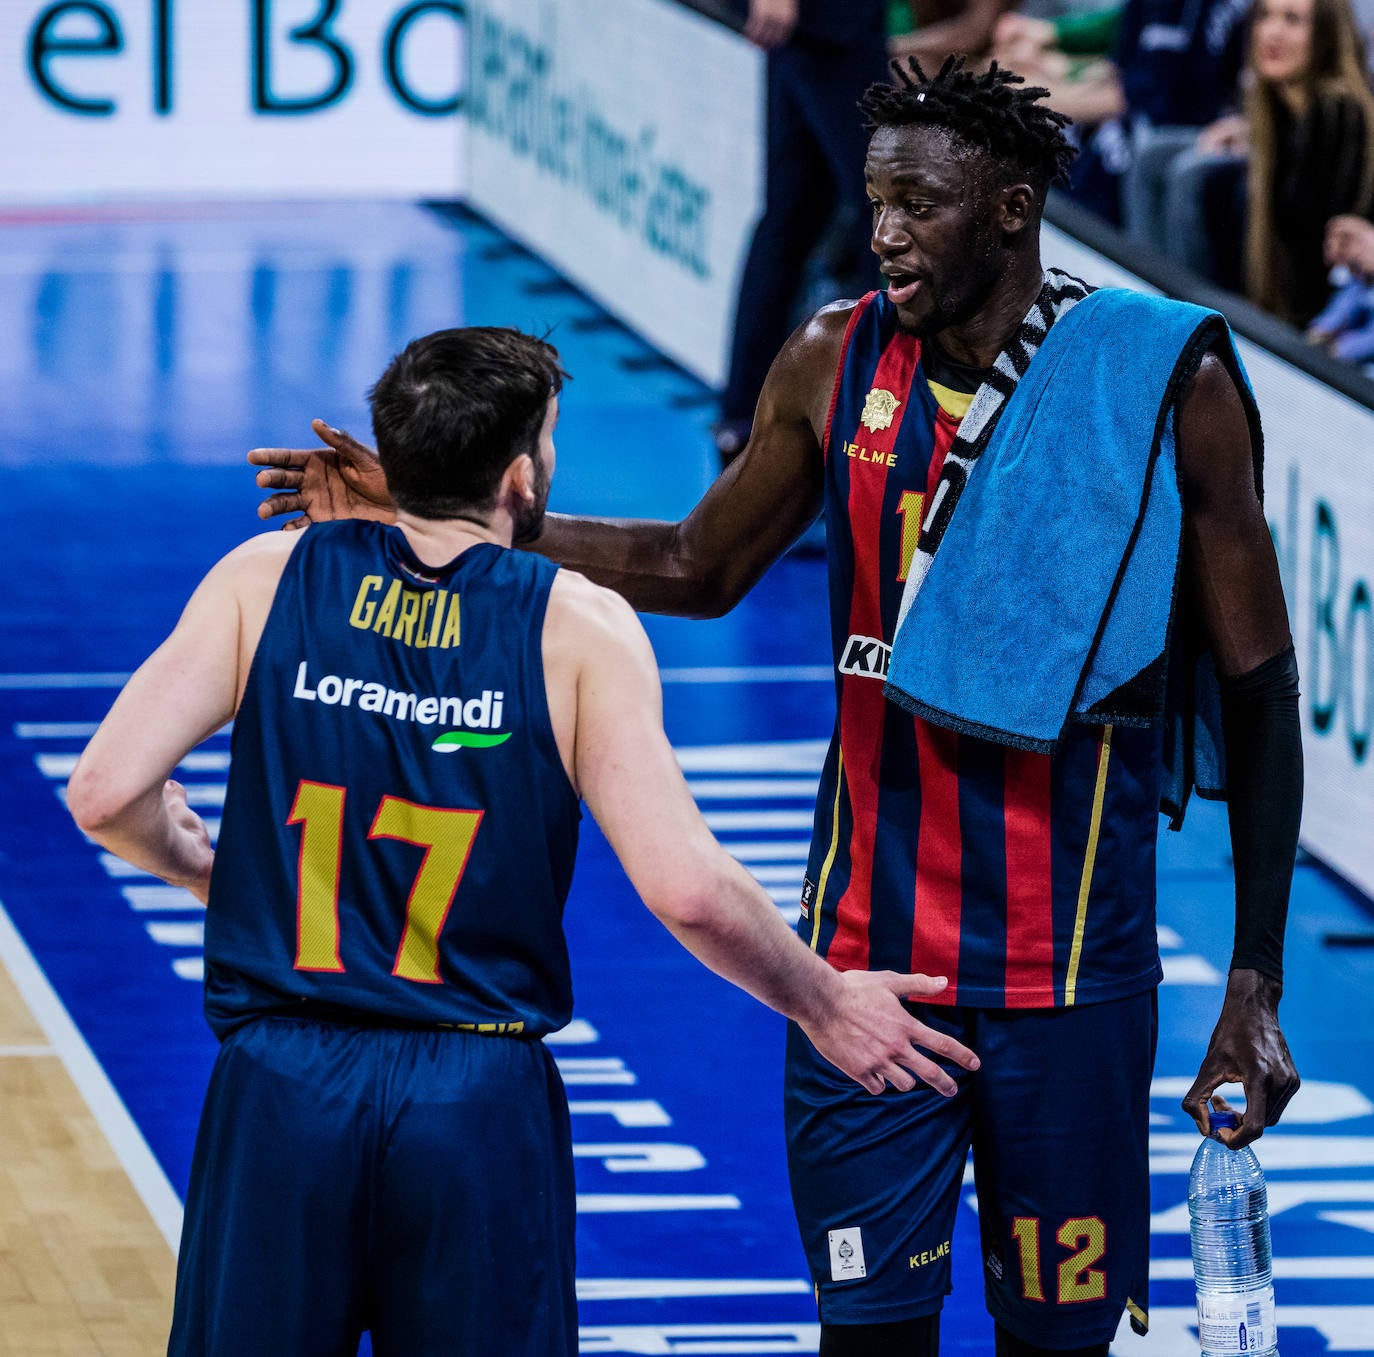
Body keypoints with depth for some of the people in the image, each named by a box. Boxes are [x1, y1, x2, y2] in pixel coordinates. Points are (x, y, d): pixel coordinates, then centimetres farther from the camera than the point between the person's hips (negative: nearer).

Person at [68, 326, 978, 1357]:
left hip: (282, 1089, 1)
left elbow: (107, 794, -6)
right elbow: (685, 888, -11)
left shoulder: (269, 579, 2)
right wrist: (825, 1007, 5)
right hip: (482, 1112, -1)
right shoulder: (580, 628, -4)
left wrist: (200, 867, 16)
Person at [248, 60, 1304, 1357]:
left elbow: (1258, 691, -3)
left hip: (1072, 967, -3)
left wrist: (1256, 984, -6)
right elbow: (698, 569, 16)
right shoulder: (837, 363, 1)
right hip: (867, 950, 3)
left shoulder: (1164, 386, -9)